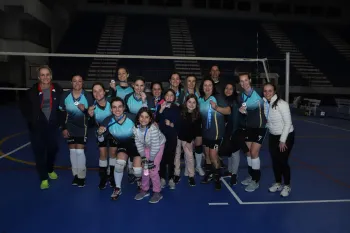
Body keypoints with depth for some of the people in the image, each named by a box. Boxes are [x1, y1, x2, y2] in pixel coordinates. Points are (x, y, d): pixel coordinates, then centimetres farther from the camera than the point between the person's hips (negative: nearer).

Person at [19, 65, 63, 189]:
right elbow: (23, 106, 4)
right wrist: (31, 120, -1)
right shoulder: (32, 91, -13)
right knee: (39, 152, 2)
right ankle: (44, 178, 14)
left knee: (52, 149, 17)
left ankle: (50, 170, 41)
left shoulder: (58, 90, -9)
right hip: (37, 128, -2)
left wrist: (59, 120, 1)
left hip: (52, 126, 2)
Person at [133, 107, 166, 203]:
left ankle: (157, 192, 10)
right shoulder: (136, 128, -20)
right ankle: (145, 189, 26)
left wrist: (151, 159, -24)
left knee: (153, 169, -8)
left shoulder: (153, 129, -37)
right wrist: (143, 157, -12)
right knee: (145, 168, 7)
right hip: (146, 146, 5)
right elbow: (138, 143, -10)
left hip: (158, 146, -5)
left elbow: (155, 146, -31)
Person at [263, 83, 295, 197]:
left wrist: (283, 140, -18)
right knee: (275, 161, 11)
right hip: (273, 136, 6)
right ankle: (278, 183, 30)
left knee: (283, 161, -1)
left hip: (286, 136, -6)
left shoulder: (282, 104, -23)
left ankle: (287, 186, 19)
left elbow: (288, 123, -19)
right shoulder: (264, 103, -5)